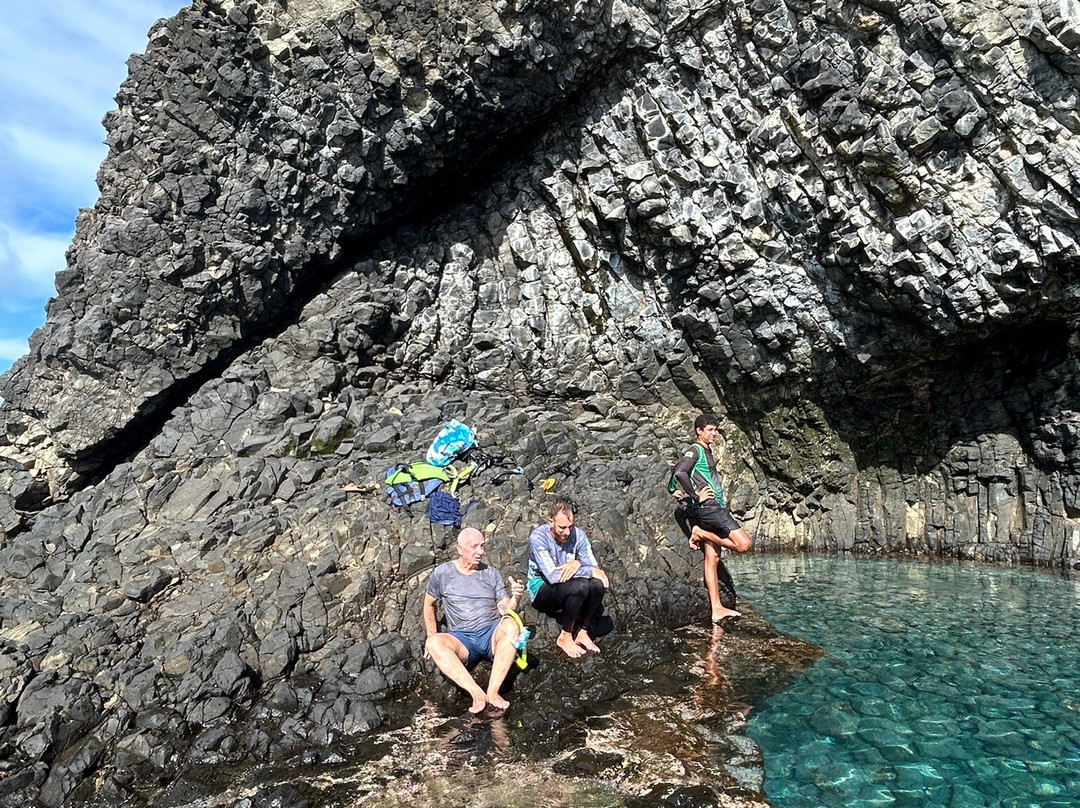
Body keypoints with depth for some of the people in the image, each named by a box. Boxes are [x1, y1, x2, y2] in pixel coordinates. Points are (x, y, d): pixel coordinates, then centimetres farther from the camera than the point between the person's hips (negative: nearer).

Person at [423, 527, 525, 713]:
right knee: (434, 643, -33)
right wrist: (432, 635, 10)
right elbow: (429, 604, 18)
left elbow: (504, 610, 5)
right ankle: (477, 694, -40)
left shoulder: (491, 573, 11)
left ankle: (493, 692, -35)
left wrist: (515, 598, -16)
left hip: (492, 635, 1)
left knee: (510, 625, -34)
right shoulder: (442, 573, 7)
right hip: (462, 639, 0)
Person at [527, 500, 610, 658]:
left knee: (598, 584, -24)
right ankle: (565, 637, -13)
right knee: (580, 586, -32)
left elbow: (595, 568, -7)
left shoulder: (578, 535, -6)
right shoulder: (538, 537, -21)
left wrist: (578, 564, -29)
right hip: (542, 591, -5)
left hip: (570, 591, 5)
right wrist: (590, 571, -26)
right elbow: (552, 576, -29)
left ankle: (582, 632, -7)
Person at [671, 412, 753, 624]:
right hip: (708, 507, -9)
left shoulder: (707, 451, 21)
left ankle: (717, 609, 6)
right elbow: (680, 472, -24)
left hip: (714, 507, 9)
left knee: (712, 558, 5)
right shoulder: (695, 450, -8)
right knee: (743, 544, -13)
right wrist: (696, 495, -18)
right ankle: (700, 533, -2)